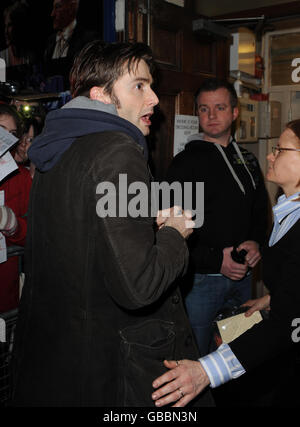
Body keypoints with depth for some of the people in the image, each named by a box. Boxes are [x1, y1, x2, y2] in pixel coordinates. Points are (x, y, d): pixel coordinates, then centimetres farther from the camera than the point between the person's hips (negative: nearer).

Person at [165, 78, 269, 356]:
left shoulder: (248, 161, 13)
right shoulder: (187, 162, -5)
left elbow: (261, 211, 18)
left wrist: (256, 242, -3)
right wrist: (215, 259, -18)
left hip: (241, 277, 6)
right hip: (200, 278, -5)